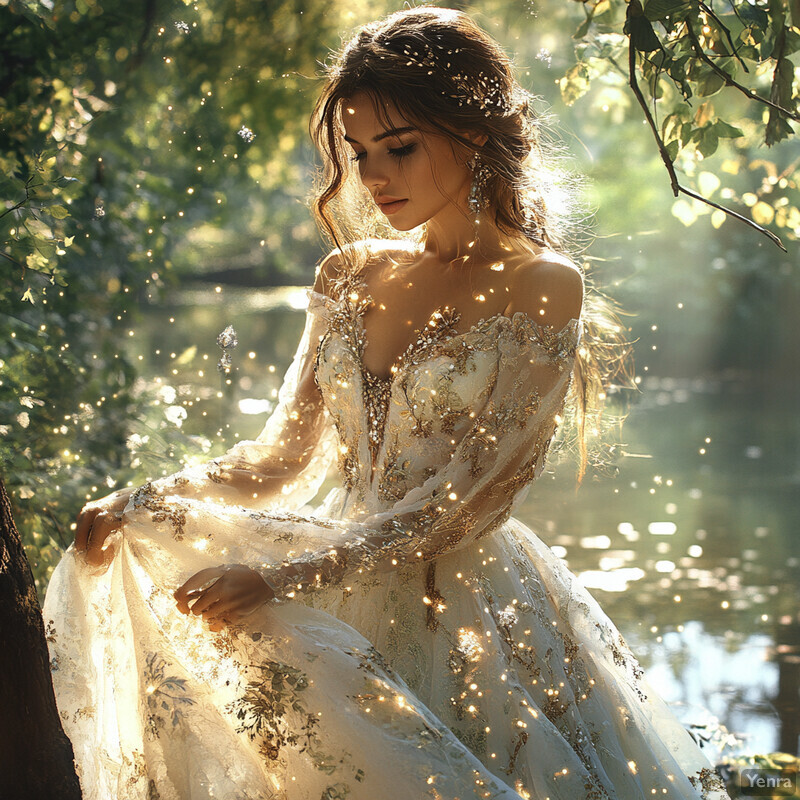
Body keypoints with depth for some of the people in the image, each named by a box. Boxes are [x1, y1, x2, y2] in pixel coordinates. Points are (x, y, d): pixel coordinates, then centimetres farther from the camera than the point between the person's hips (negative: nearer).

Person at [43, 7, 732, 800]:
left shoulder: (543, 288, -8)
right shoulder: (349, 276, 9)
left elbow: (473, 494, -15)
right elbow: (282, 457, 10)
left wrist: (287, 577, -23)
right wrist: (145, 505, -7)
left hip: (468, 609, -4)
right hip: (345, 597, 4)